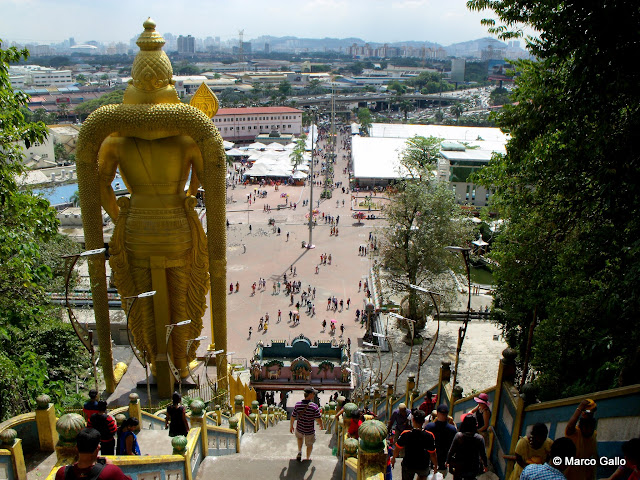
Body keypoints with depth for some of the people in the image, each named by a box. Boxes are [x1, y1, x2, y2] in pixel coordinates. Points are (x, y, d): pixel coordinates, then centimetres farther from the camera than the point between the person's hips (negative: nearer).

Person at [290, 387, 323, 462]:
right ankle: (308, 458, 40)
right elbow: (319, 419, -17)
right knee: (310, 444, 24)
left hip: (299, 428, 3)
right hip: (310, 430, -2)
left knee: (299, 437, 36)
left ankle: (300, 452, 25)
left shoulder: (297, 405, -16)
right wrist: (321, 426, 5)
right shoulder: (314, 406, -25)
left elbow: (293, 417, -5)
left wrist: (291, 426, 12)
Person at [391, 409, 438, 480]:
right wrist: (435, 466, 3)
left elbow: (397, 449, -10)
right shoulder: (429, 436, -25)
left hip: (408, 466, 0)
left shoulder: (405, 434, -24)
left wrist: (393, 458, 10)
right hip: (423, 466, 1)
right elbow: (432, 454, -16)